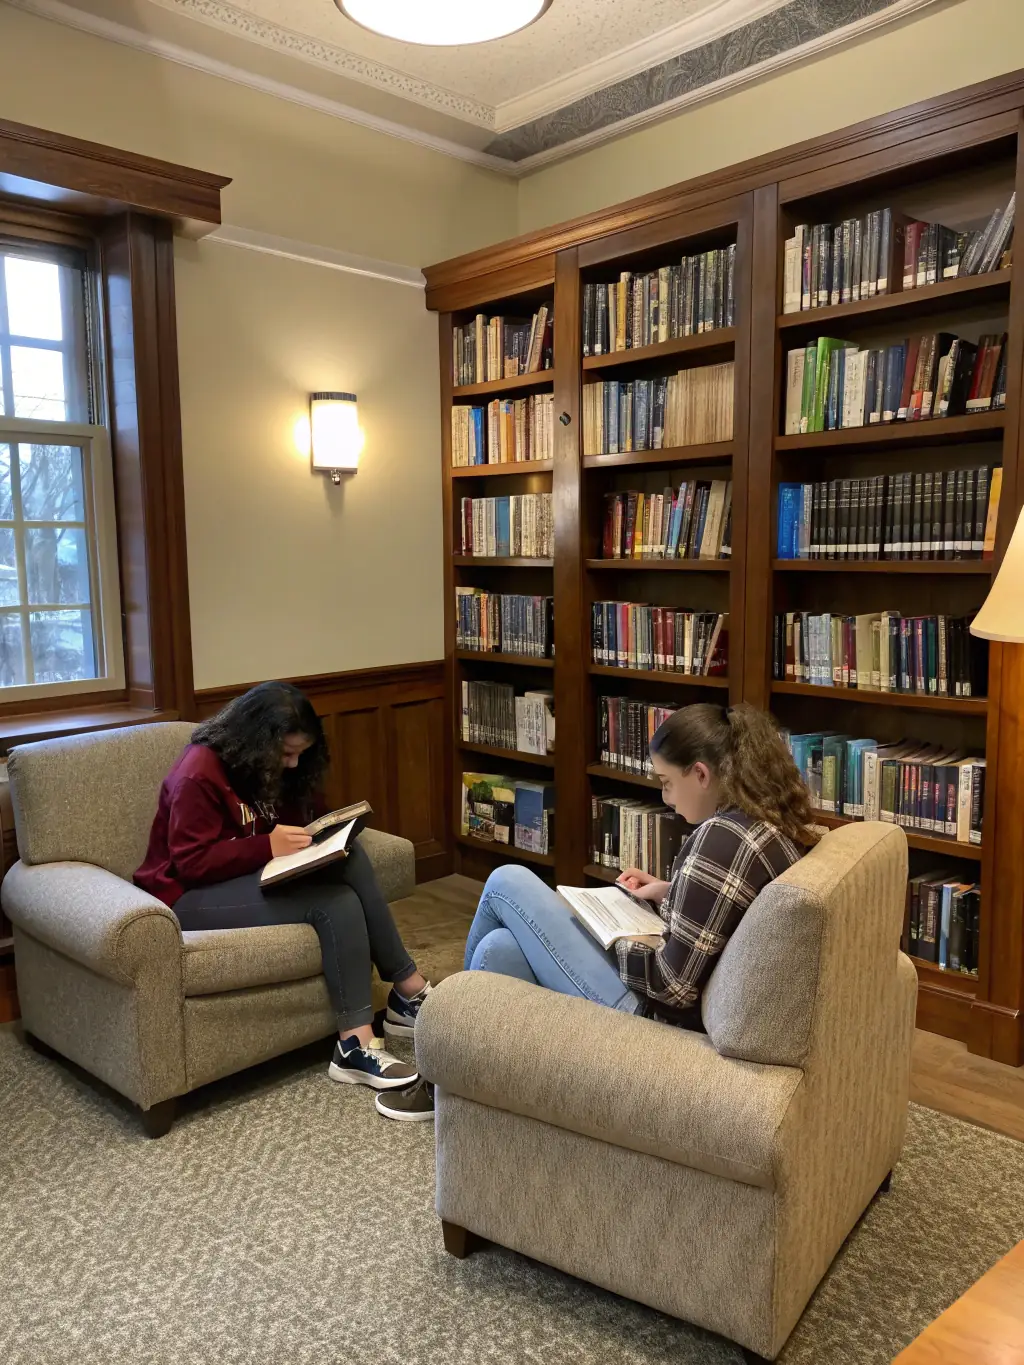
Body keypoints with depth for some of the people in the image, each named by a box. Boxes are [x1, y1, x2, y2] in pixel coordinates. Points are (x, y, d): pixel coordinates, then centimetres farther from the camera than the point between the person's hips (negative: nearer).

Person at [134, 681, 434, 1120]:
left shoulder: (274, 767, 7)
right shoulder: (200, 772, -18)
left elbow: (302, 817, 16)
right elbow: (191, 862, -21)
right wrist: (268, 845, -29)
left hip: (257, 876, 8)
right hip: (191, 894, -8)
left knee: (350, 858, -21)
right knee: (337, 903, -27)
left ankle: (407, 992, -18)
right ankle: (356, 1046, -21)